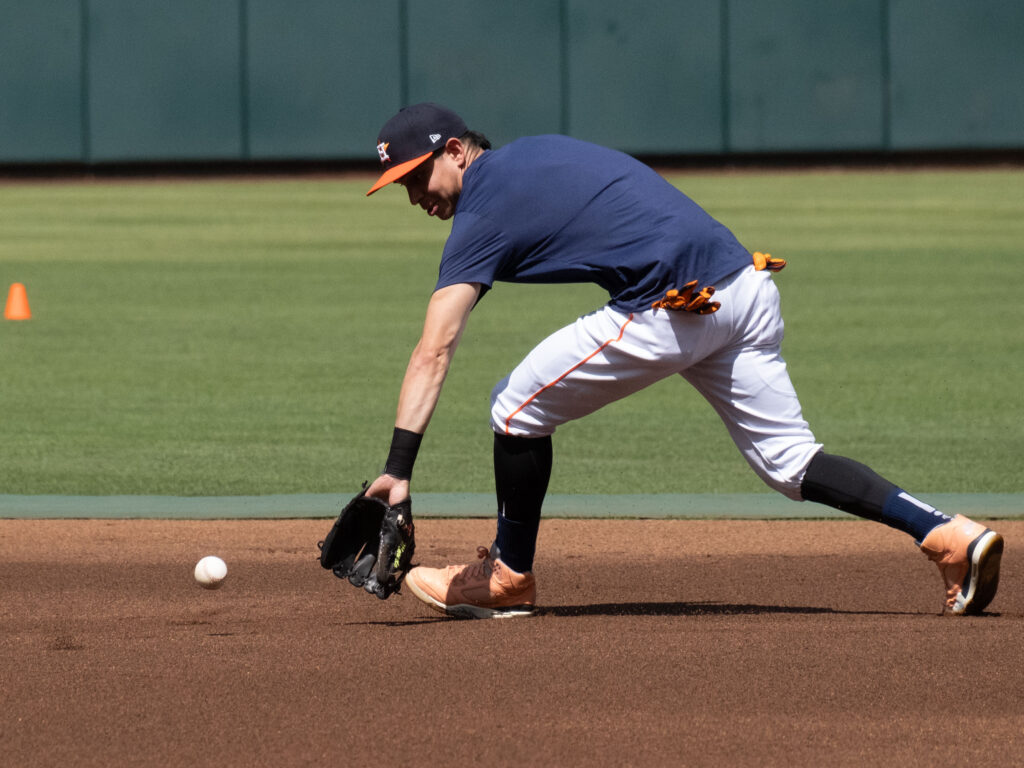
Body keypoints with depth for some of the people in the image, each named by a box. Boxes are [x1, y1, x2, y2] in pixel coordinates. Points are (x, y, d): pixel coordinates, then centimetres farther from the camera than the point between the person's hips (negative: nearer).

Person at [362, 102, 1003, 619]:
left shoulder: (482, 214, -3)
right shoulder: (538, 151, 22)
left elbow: (434, 352, -11)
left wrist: (398, 469, -16)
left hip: (674, 309, -9)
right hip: (746, 286, 9)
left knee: (519, 408, 6)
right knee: (789, 461, 11)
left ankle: (510, 578, 17)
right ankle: (950, 536, -3)